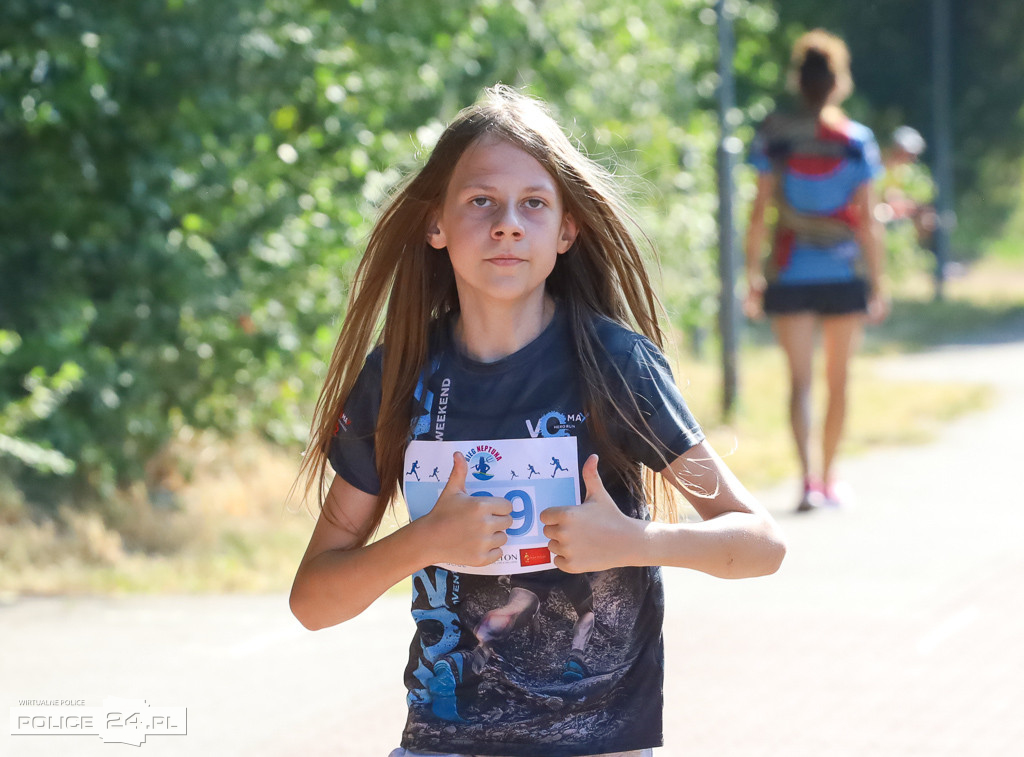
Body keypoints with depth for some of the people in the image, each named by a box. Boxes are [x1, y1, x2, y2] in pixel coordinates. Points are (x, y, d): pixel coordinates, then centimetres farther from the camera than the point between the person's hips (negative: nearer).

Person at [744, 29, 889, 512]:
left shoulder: (774, 136, -2)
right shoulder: (857, 140, -3)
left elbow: (760, 213, -4)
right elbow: (867, 220, -3)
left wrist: (752, 275, 2)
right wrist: (878, 283, 3)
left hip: (790, 275, 0)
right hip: (844, 274, 0)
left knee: (800, 379, -2)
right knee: (838, 379, 13)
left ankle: (807, 476, -20)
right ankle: (829, 479, 22)